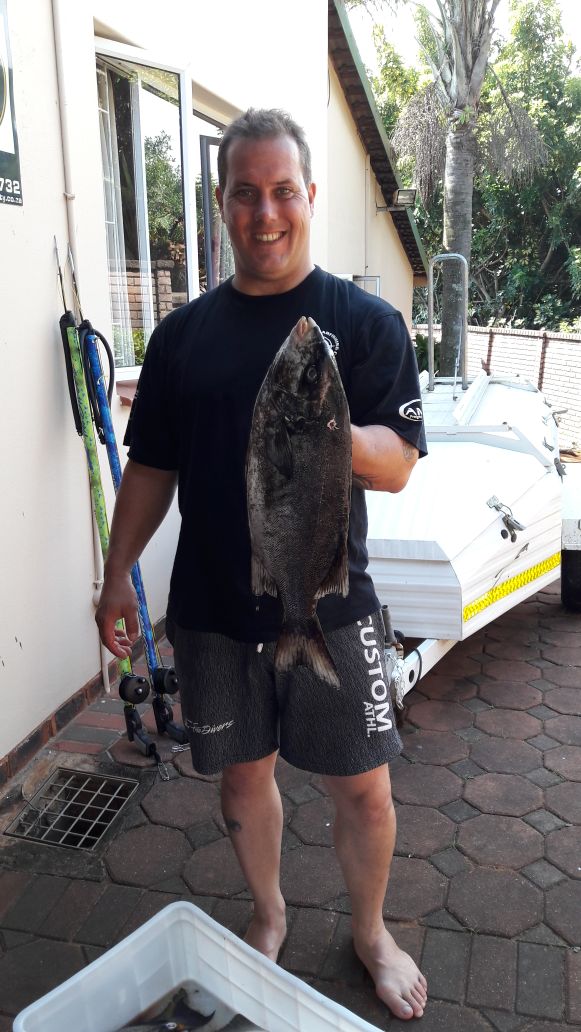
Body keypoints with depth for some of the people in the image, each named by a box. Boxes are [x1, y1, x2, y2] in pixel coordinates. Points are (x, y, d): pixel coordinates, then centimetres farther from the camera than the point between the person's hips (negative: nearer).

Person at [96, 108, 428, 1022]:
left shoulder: (365, 321, -4)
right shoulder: (184, 332, 5)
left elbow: (396, 466, -12)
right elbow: (152, 464, 8)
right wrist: (119, 573, 3)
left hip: (331, 606, -2)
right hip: (212, 608, 3)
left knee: (363, 786, 9)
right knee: (243, 773, 18)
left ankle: (371, 932, 39)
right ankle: (268, 916, 45)